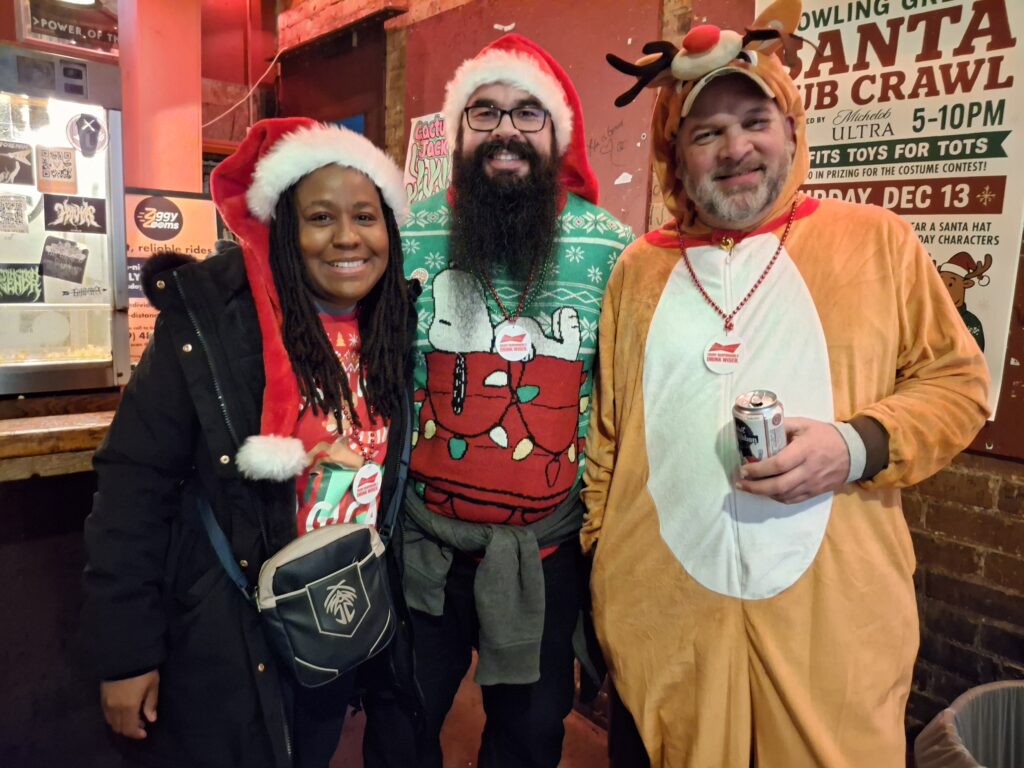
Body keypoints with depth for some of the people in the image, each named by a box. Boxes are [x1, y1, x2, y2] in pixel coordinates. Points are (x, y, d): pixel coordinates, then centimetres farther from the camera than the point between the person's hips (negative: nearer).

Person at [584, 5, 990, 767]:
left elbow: (957, 380, 5)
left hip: (834, 609, -1)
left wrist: (859, 445, -14)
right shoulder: (639, 268, 7)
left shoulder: (876, 240, 2)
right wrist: (597, 559, 12)